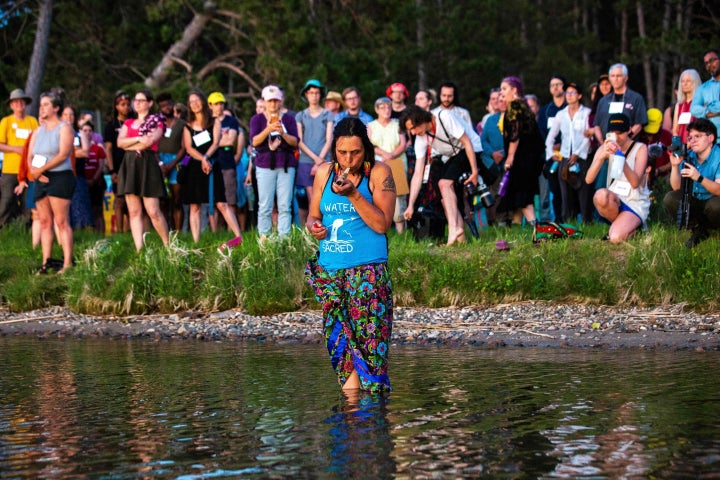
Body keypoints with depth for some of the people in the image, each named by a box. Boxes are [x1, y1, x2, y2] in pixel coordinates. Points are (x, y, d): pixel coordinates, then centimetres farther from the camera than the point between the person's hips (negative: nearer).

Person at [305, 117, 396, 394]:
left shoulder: (379, 173, -4)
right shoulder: (324, 173, 9)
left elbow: (382, 224, -11)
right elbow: (313, 216, 18)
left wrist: (353, 194, -19)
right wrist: (313, 226, -6)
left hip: (367, 271, -4)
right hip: (328, 271, 4)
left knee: (367, 338, -10)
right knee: (338, 340, 5)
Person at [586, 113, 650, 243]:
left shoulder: (640, 149, -6)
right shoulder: (605, 149, 2)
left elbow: (635, 183, -19)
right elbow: (589, 179, -12)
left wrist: (621, 157, -30)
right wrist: (602, 156, -27)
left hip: (635, 204, -3)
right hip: (614, 201, 3)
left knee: (616, 238, -29)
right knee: (601, 195, -34)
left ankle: (633, 228, 7)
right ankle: (621, 224, -6)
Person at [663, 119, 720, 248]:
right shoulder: (688, 156, -3)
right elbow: (676, 187, -6)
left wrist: (699, 178, -44)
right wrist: (675, 166, -22)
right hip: (695, 201, 5)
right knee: (669, 199, -17)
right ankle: (698, 230, 0)